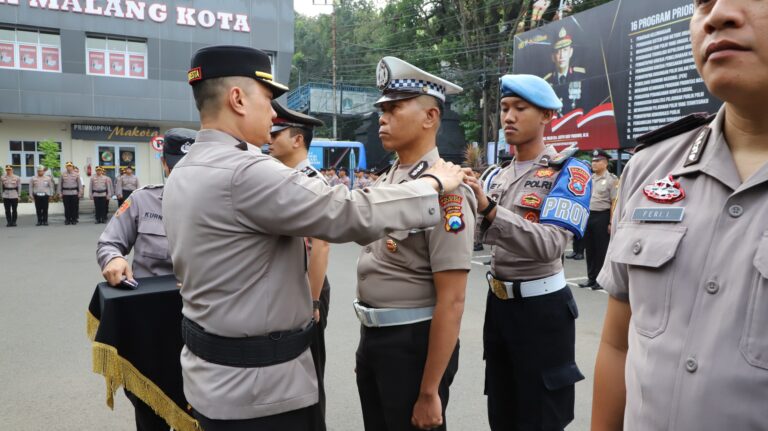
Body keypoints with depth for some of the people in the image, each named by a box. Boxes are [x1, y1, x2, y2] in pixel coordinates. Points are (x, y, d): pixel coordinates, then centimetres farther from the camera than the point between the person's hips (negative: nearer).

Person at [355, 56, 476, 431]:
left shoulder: (443, 190, -20)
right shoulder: (385, 181, 6)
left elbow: (451, 302, -22)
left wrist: (429, 393, -19)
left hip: (414, 343, -8)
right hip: (372, 337, 8)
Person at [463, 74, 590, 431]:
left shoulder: (568, 171, -12)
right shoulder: (498, 174, 9)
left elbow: (549, 245, -26)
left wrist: (489, 208, -34)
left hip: (541, 307, -6)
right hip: (497, 302, 7)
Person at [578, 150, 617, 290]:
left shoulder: (611, 180, -8)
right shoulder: (590, 179, 12)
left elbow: (614, 203, -12)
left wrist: (611, 223, -17)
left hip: (602, 216, -7)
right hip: (588, 215, 7)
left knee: (601, 250, 1)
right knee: (589, 248, 12)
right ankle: (591, 278, 22)